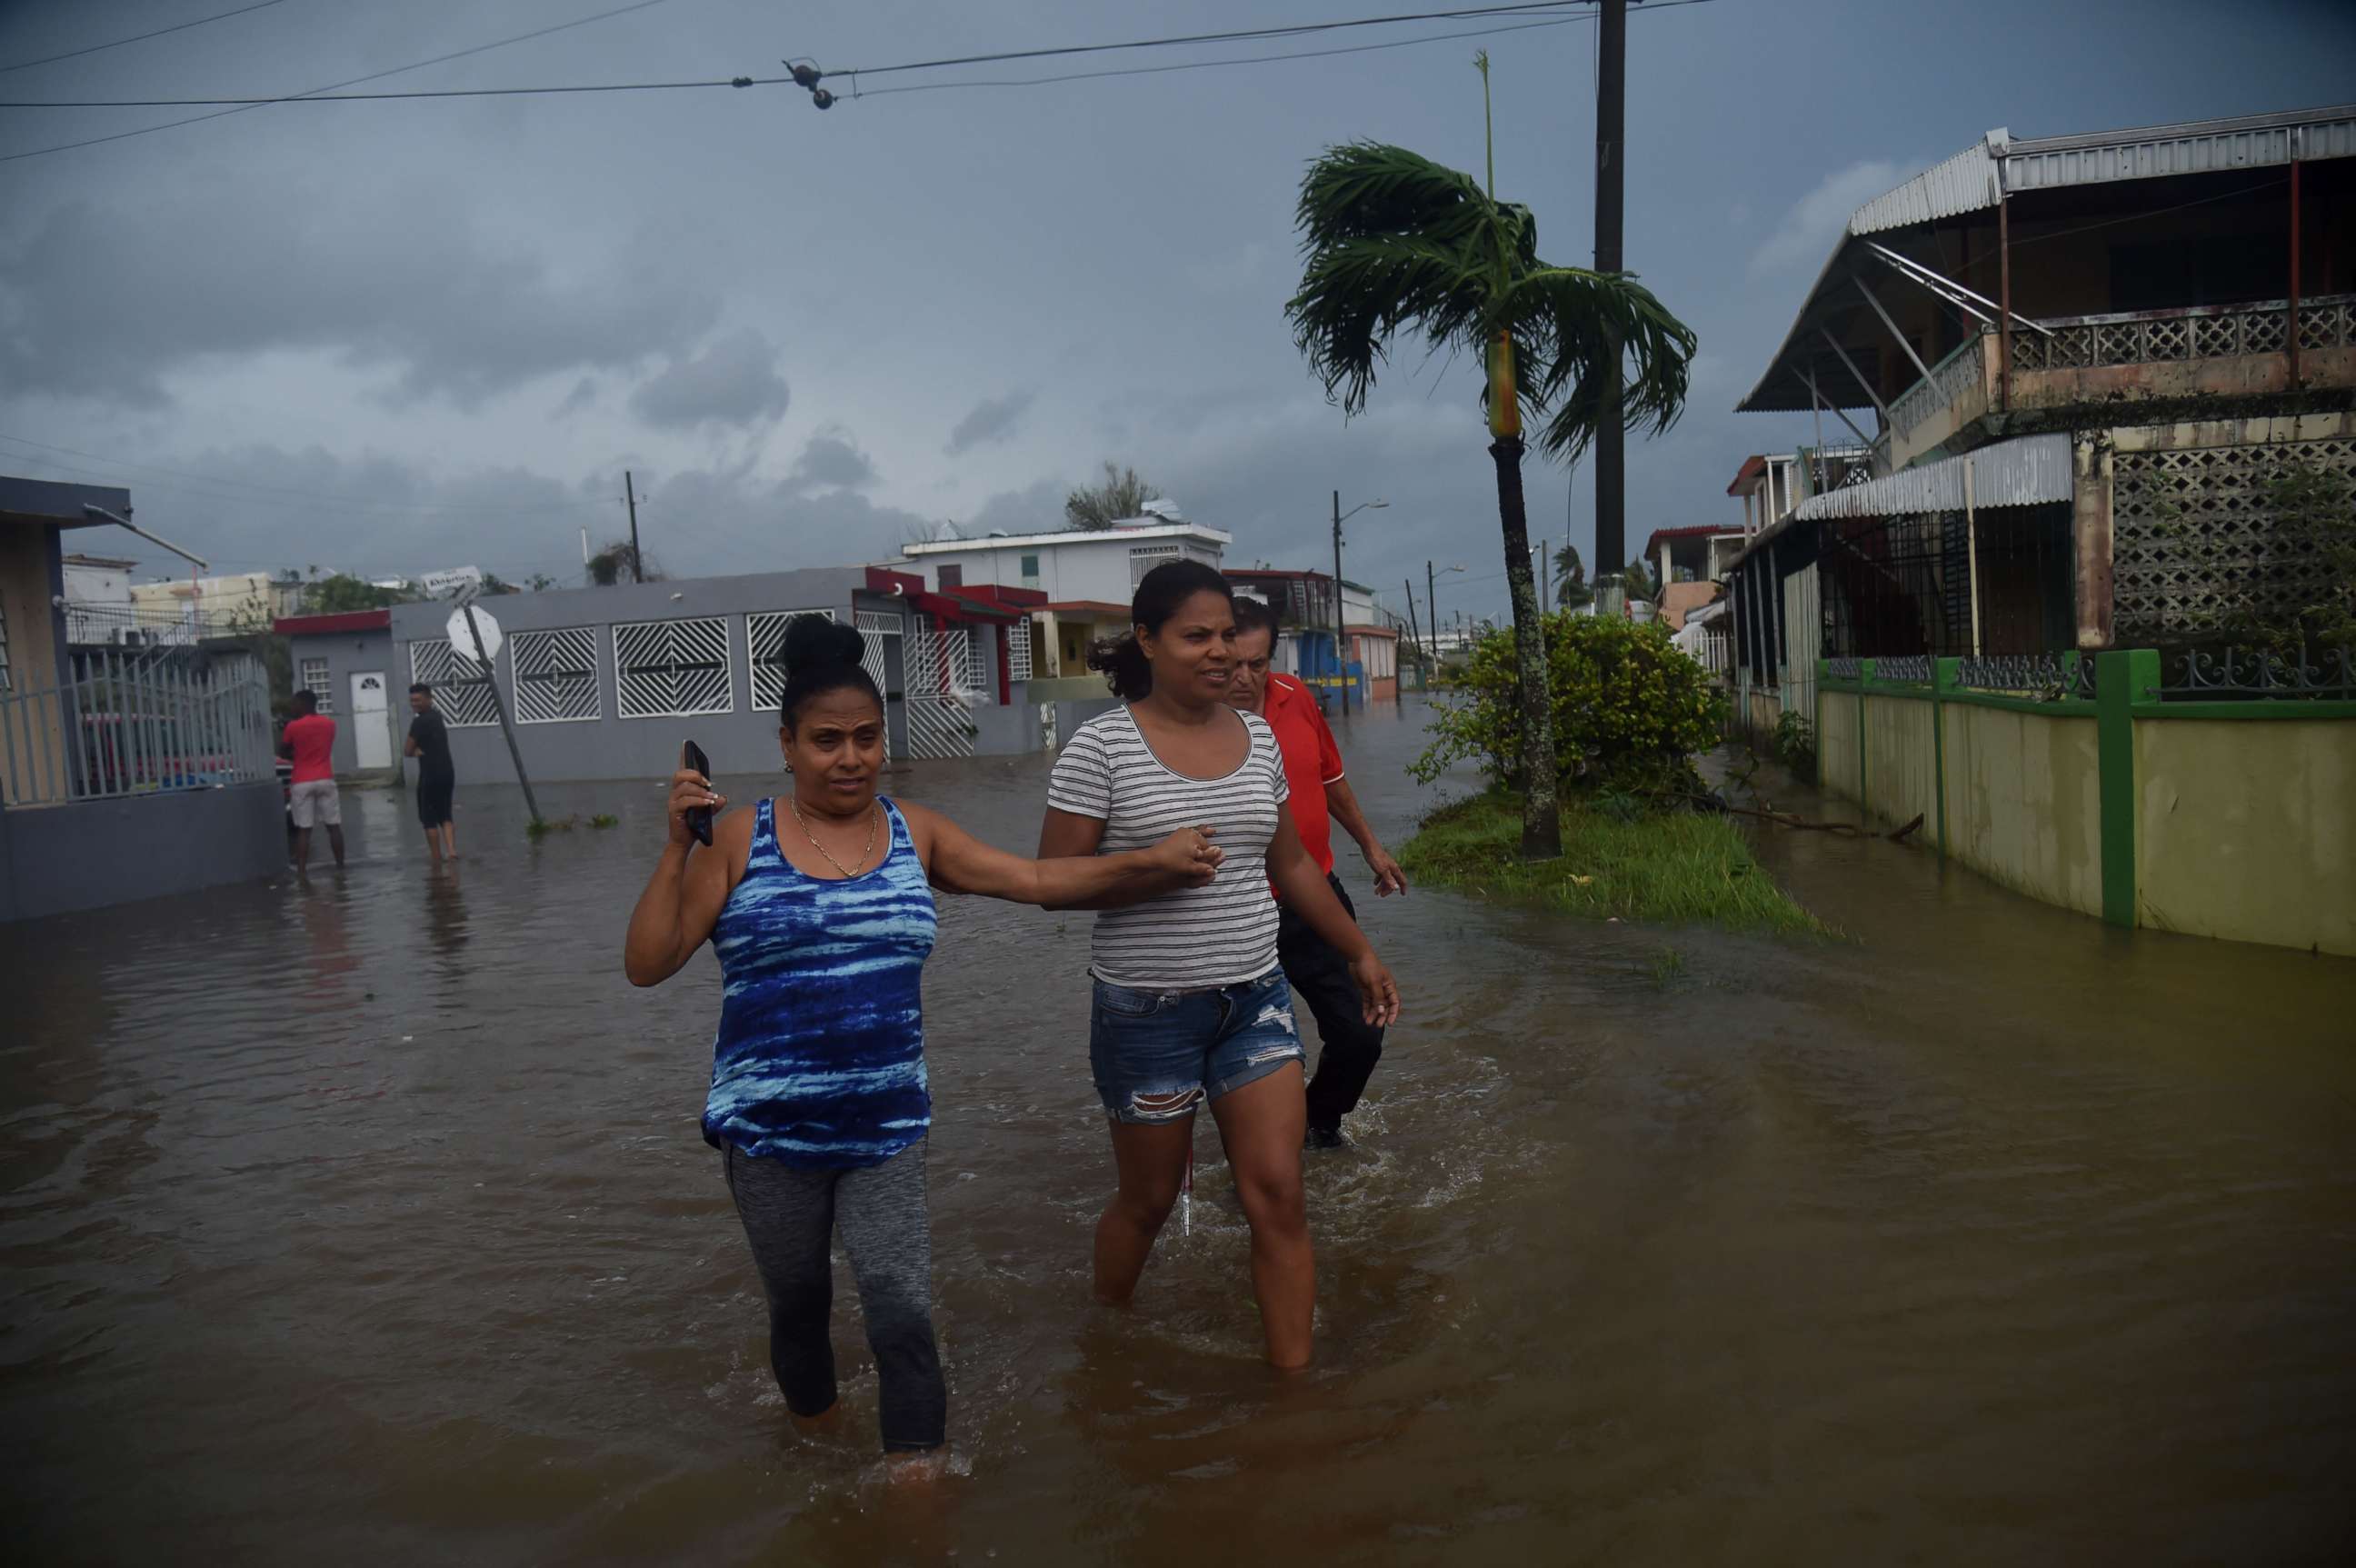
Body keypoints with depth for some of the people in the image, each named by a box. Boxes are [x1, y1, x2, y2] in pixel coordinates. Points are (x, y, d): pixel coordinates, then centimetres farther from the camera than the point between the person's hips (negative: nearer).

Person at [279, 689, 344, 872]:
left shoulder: (293, 727, -7)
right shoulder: (329, 724, 6)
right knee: (334, 826, 7)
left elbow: (282, 752, 5)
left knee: (303, 830, -2)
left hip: (302, 783, -3)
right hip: (325, 780, 3)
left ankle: (301, 870, -4)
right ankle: (341, 865, 9)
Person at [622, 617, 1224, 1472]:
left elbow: (1039, 880, 0)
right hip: (768, 1132, -1)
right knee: (798, 1308, 18)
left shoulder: (914, 833, 3)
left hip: (887, 1129, 1)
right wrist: (678, 845, -16)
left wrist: (1155, 860, -9)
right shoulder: (740, 839, -4)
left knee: (903, 1320, -4)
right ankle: (817, 1438, 45)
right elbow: (647, 963, -6)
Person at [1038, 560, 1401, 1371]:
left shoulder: (1257, 738, 5)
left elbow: (1291, 862, 17)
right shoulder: (1101, 745, -11)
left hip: (1254, 998, 4)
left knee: (1278, 1196, -2)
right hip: (1147, 1009, -4)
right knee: (1147, 1201, 12)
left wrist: (1360, 951, 18)